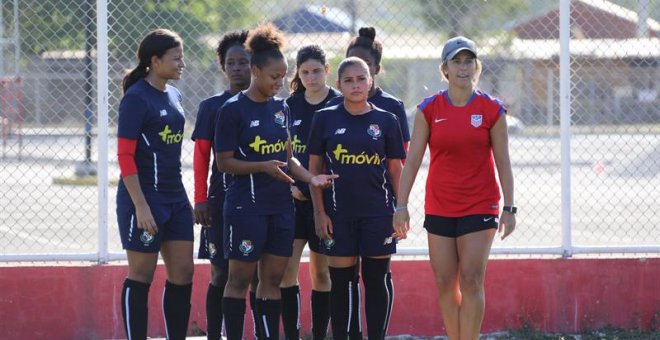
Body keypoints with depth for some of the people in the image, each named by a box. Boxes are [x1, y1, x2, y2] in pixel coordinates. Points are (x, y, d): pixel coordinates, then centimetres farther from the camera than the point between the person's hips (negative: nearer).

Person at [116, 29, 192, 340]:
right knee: (141, 276, -1)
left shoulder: (173, 95, 11)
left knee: (183, 273, 7)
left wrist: (186, 198, 18)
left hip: (175, 197, 8)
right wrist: (141, 206, -20)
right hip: (145, 198, -8)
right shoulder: (136, 98, -12)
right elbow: (125, 156, -15)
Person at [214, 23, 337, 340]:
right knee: (240, 278, -1)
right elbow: (224, 162, -9)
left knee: (273, 279, 7)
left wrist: (310, 178, 0)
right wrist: (263, 167, -21)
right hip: (246, 205, -6)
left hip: (280, 205, 6)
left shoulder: (281, 108, 11)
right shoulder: (233, 109, -8)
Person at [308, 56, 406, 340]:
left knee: (377, 279, 2)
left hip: (378, 212, 0)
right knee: (340, 280, 3)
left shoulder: (386, 121, 3)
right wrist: (319, 212, -2)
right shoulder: (325, 119, 2)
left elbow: (395, 169, 7)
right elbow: (314, 167, 4)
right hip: (338, 215, 0)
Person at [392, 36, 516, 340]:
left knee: (471, 280, -10)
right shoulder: (429, 109, 2)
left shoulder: (492, 110, -2)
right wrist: (401, 205, -3)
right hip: (439, 208, 2)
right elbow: (412, 160, 2)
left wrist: (509, 207, -3)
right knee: (444, 282, 3)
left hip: (480, 206, -2)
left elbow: (503, 162, 1)